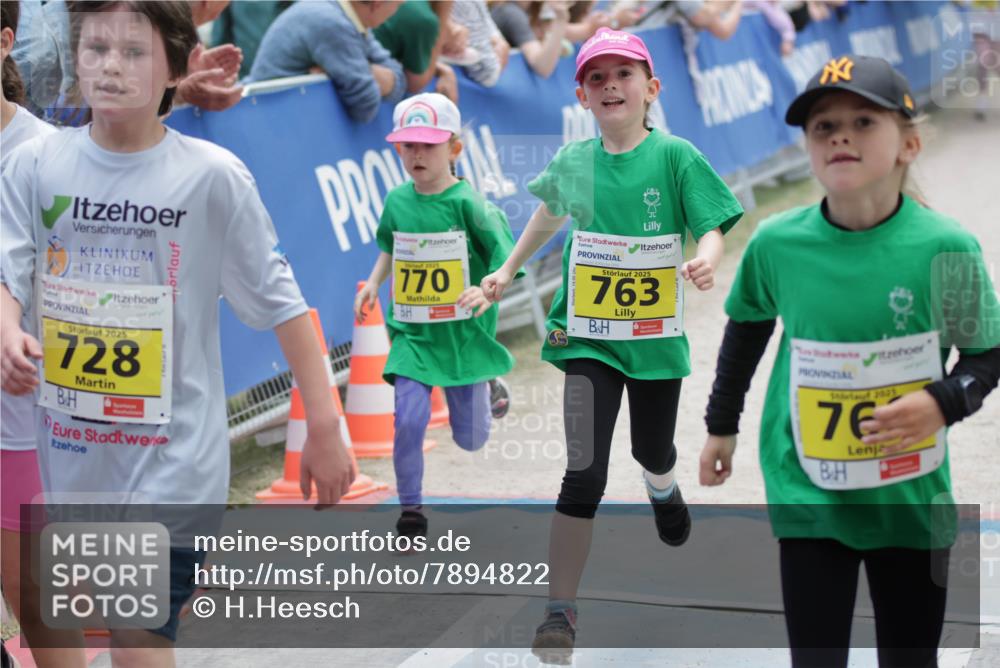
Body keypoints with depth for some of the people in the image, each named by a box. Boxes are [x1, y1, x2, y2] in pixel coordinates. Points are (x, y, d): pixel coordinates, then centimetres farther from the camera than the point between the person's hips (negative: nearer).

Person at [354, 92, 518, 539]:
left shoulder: (468, 204, -14)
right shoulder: (397, 201, 1)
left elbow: (508, 262, -16)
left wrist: (488, 290, -34)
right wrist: (374, 283, 7)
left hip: (464, 333, -2)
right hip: (412, 332, 2)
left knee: (471, 439, 9)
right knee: (409, 421, -15)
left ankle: (487, 389, 45)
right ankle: (411, 510, 4)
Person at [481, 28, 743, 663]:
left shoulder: (675, 156, -8)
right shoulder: (572, 162, 1)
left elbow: (712, 226, -14)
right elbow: (550, 215, 22)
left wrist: (705, 262, -36)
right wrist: (509, 269, 24)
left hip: (657, 337, 0)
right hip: (588, 338, 0)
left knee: (652, 450, 20)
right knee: (585, 472, -9)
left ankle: (664, 491, 59)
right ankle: (561, 610, -4)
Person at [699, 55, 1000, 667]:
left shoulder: (946, 247, -15)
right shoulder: (777, 243, -10)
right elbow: (747, 331, 11)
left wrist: (942, 404, -21)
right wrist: (722, 426, 19)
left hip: (912, 501, 0)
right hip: (810, 497, 0)